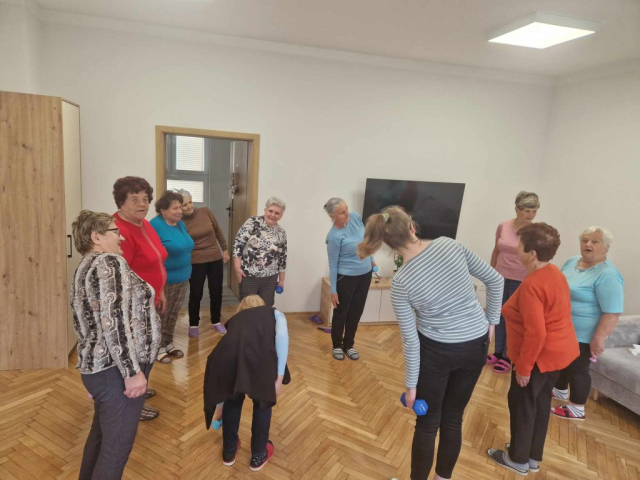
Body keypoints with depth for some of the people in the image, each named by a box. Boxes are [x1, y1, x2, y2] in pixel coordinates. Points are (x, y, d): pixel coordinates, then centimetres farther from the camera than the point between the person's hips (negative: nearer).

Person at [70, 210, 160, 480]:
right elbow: (114, 322, -25)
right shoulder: (110, 263, -16)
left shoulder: (86, 266, 15)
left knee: (102, 434, 25)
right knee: (117, 445, 2)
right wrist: (133, 371, -23)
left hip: (98, 366, 10)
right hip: (116, 369, -10)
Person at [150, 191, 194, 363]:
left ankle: (168, 343, 31)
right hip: (164, 280, -7)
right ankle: (159, 347, 21)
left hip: (182, 278, 7)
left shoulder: (181, 225, 7)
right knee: (161, 315, 7)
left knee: (173, 314, 17)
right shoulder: (155, 225, -18)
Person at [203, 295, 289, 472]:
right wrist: (279, 378, 4)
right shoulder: (274, 313, 31)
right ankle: (258, 455, 42)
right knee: (263, 400, 29)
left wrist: (225, 394, 61)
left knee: (232, 399, 35)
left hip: (225, 357, 3)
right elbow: (281, 337, 6)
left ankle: (229, 452, 49)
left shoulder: (235, 318, 39)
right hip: (259, 356, -3)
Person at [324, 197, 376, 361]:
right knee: (341, 313, 12)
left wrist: (371, 259, 17)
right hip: (346, 278, -5)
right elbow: (333, 265, -16)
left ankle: (349, 345, 33)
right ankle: (337, 346, 32)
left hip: (365, 274, 6)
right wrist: (333, 290, -12)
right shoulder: (334, 236, -25)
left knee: (356, 312, 16)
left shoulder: (356, 217, -10)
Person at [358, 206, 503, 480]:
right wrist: (491, 321, 9)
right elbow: (495, 280, -2)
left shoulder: (401, 283, -19)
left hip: (437, 351, -4)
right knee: (453, 420, 20)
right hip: (477, 345, 4)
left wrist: (411, 384, -1)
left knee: (427, 424, 15)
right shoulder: (449, 244, -12)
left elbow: (411, 340, -13)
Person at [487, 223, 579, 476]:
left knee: (522, 403, 9)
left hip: (542, 355, -9)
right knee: (540, 402, 20)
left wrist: (523, 367, -19)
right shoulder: (554, 273, 2)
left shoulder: (532, 285, -29)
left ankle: (518, 459, 27)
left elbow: (535, 333, -29)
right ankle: (533, 456, 36)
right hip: (560, 350, 9)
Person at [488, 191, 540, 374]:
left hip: (521, 281, -3)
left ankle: (508, 356, 24)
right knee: (499, 315, 14)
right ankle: (498, 352, 31)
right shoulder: (503, 226, -2)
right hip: (500, 278, 4)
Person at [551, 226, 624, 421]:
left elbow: (612, 313, -24)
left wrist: (598, 339, -24)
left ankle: (576, 409, 22)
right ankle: (560, 391, 41)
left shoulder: (607, 275, -22)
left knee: (577, 369, 5)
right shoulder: (572, 262, 3)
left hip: (583, 335, -8)